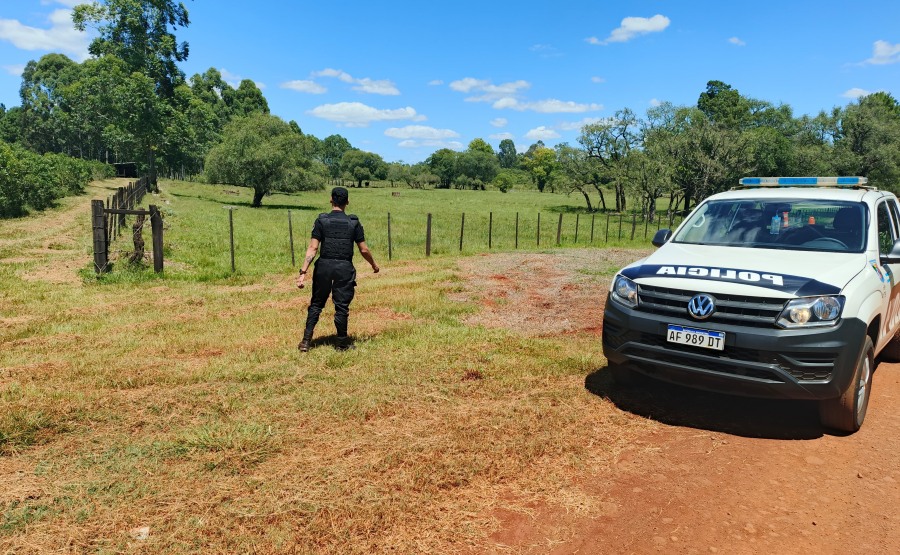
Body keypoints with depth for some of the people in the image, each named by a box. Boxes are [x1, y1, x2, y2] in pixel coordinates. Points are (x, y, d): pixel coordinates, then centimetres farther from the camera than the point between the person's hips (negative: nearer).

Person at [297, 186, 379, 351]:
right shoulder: (354, 223, -1)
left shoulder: (322, 221, -2)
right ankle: (342, 343, 16)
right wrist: (374, 265, 18)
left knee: (316, 304, 12)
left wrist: (303, 271, -10)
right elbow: (364, 250, 1)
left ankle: (306, 341, 11)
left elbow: (313, 248, -9)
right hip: (344, 268, -1)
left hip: (324, 266, 1)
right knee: (342, 305, 7)